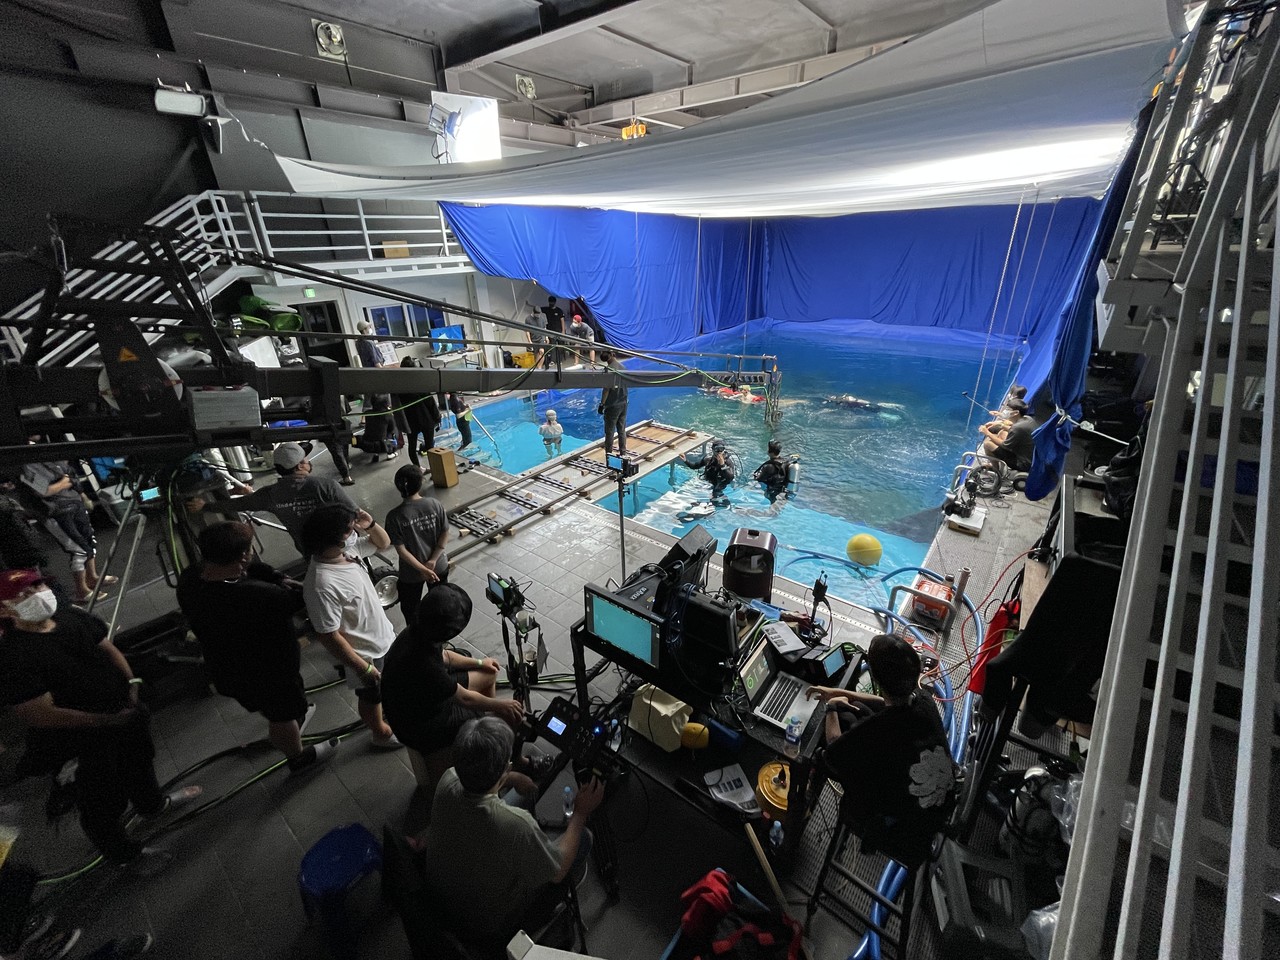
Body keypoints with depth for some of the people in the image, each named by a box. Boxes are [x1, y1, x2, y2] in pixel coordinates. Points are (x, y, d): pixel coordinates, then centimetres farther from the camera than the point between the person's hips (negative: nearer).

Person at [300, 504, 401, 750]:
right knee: (371, 696, 22)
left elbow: (383, 543, 1)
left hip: (382, 634, 7)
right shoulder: (322, 586, -38)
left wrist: (370, 525, -21)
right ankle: (381, 733, 50)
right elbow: (329, 637, -29)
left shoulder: (344, 549, -14)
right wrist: (364, 668, -20)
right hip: (367, 652, -7)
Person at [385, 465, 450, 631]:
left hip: (411, 573, -3)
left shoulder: (395, 516, -21)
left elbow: (401, 550, -19)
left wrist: (423, 569, -14)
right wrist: (432, 561, -8)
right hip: (439, 566, 3)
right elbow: (445, 534, -10)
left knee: (410, 609, 23)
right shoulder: (434, 504, -14)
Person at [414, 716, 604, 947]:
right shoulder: (516, 824, -41)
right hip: (492, 927, -5)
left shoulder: (448, 781, -26)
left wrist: (513, 778, 3)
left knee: (524, 798, 13)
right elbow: (558, 872, -20)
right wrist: (581, 813, -11)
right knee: (583, 837, 8)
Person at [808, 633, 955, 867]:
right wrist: (840, 692, 11)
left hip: (904, 833, -5)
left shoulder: (872, 730, -37)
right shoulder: (924, 700, -19)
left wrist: (832, 707, 2)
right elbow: (891, 704, 7)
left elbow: (833, 754, -13)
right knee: (855, 709, 7)